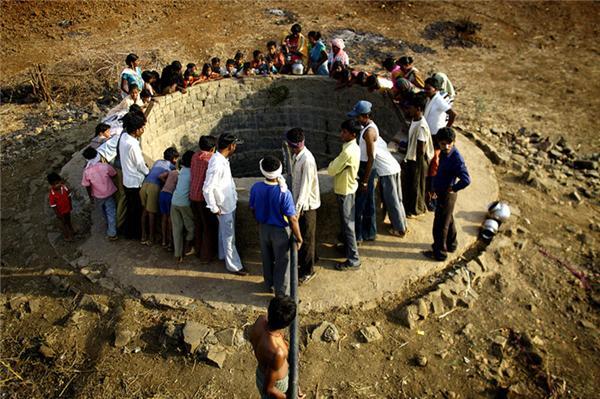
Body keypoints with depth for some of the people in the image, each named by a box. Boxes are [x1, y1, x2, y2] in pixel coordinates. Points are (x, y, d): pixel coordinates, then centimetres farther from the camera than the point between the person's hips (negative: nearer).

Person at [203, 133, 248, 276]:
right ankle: (234, 265, 19)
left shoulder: (222, 159, -1)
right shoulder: (217, 164, -30)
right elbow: (207, 189, -29)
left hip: (229, 202, 9)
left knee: (224, 232, 26)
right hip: (225, 206, -9)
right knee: (229, 237, 5)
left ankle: (223, 255, 44)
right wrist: (214, 208, -20)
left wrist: (234, 195, 15)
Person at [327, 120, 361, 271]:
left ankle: (353, 260, 5)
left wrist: (332, 163, -3)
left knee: (348, 224, -3)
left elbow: (331, 170, -21)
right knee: (345, 221, 24)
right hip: (347, 188, 10)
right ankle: (347, 245, 42)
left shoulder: (348, 151, -27)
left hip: (345, 191, -10)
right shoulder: (354, 147, 5)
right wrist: (335, 164, -1)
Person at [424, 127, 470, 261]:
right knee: (448, 220, 25)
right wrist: (435, 187, 10)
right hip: (441, 192, 9)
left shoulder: (456, 159, -28)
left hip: (447, 195, -9)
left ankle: (439, 253, 19)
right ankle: (451, 244, 44)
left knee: (440, 225, 4)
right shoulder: (445, 153, -2)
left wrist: (453, 189, -20)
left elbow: (466, 180, -35)